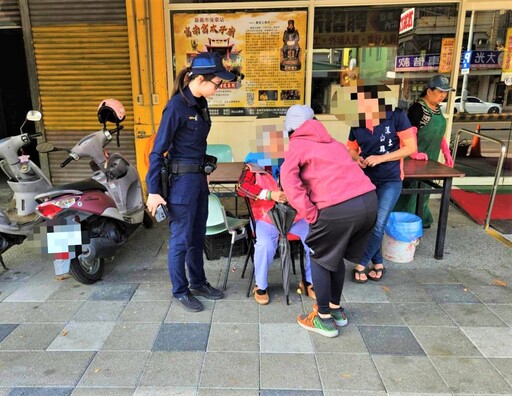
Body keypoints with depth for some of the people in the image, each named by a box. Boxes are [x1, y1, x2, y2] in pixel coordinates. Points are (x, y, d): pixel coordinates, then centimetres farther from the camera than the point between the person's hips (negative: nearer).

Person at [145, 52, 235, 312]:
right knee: (181, 239, 5)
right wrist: (153, 191, -18)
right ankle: (180, 291, 23)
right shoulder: (177, 105, -17)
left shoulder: (201, 103, 7)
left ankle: (198, 282, 35)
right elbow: (158, 150, -16)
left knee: (197, 236, 18)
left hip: (199, 176, 8)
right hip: (181, 179, -8)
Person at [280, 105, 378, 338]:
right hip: (369, 200, 7)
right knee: (335, 255, 26)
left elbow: (289, 181, -5)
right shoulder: (332, 142, 29)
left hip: (339, 207, -6)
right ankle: (336, 309, 38)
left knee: (319, 258, 16)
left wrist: (311, 215, -4)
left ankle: (325, 319, 23)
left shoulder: (297, 146, 10)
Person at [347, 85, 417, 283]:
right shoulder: (357, 122, -3)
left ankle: (361, 264, 8)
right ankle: (378, 264, 25)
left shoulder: (396, 116, -14)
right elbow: (351, 149, 11)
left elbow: (411, 147, -13)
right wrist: (357, 158, -13)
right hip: (365, 179, 4)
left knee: (378, 225, -9)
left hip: (390, 180, -4)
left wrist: (381, 158, -22)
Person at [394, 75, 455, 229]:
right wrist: (414, 153, -27)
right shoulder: (418, 107, -17)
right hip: (416, 159, -9)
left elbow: (439, 132, 18)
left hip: (430, 159, 9)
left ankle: (420, 220, 29)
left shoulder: (437, 108, 11)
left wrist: (446, 153, 15)